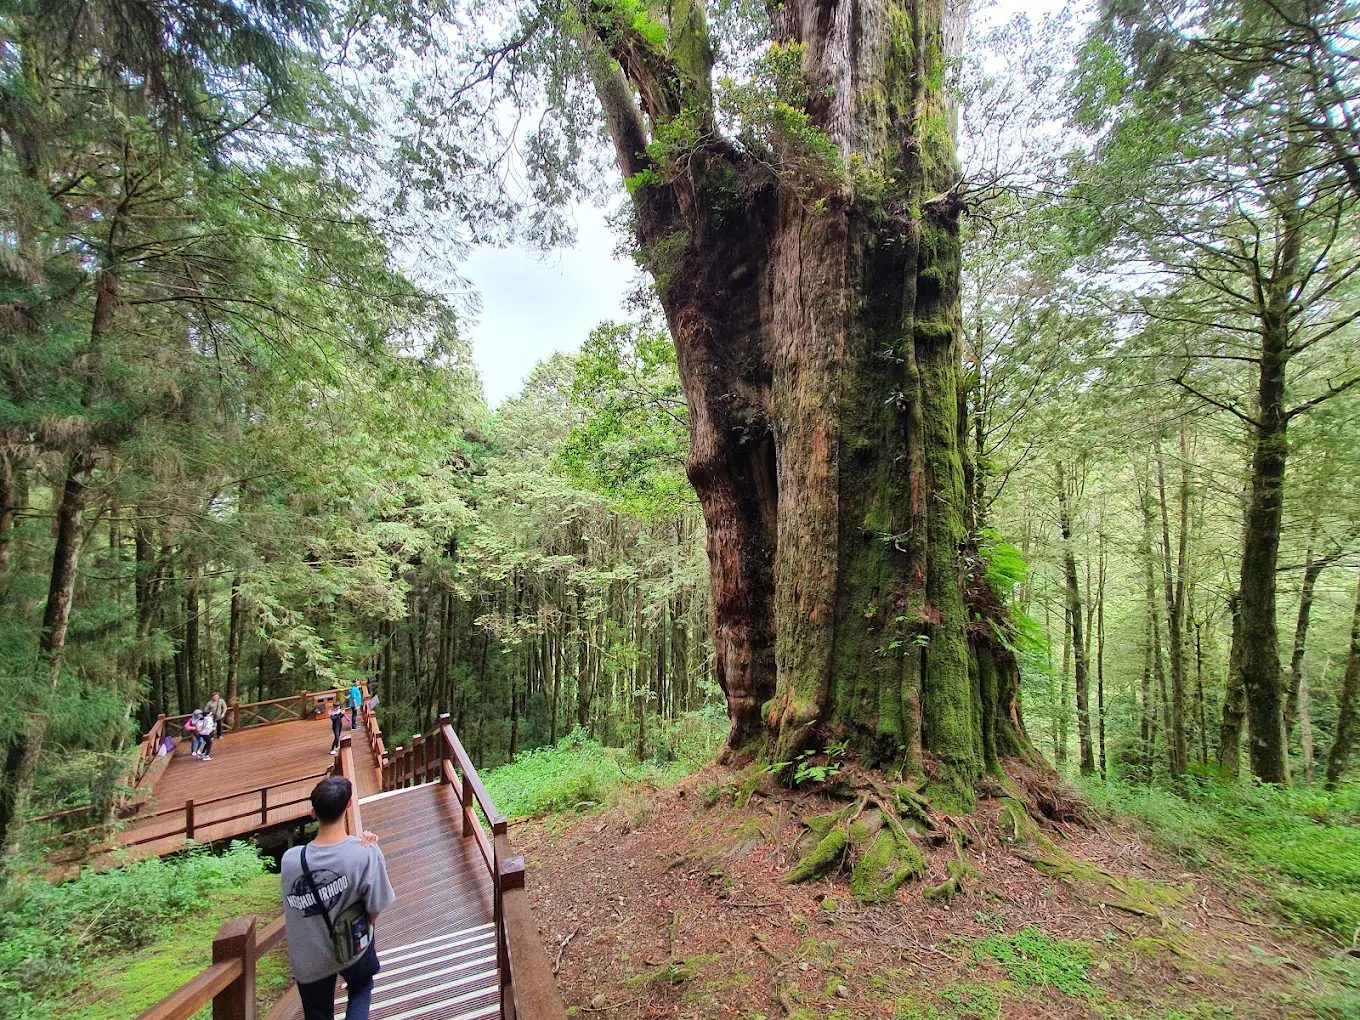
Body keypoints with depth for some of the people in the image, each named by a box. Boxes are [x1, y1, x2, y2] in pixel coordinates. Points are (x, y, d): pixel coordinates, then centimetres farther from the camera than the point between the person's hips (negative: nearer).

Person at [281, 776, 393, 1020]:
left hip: (310, 959, 1)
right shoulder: (367, 853, -29)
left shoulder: (290, 860, -24)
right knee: (361, 989, 32)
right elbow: (375, 909, -17)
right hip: (354, 947, 0)